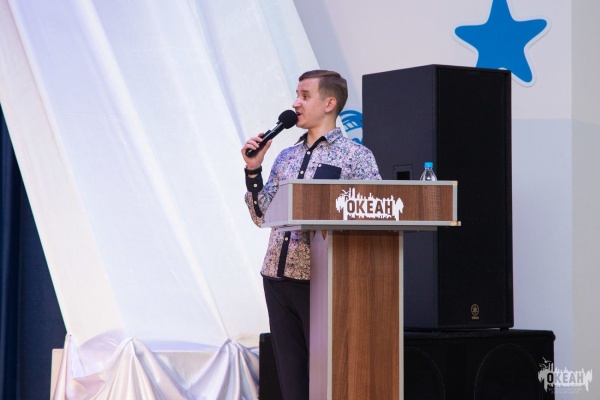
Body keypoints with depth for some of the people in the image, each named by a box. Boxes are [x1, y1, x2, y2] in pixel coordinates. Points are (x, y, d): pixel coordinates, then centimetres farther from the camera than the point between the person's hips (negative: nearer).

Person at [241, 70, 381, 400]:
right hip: (278, 276, 6)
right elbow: (262, 216, 14)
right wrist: (252, 170, 3)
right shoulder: (285, 158, 14)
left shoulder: (356, 156, -2)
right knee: (290, 372, 9)